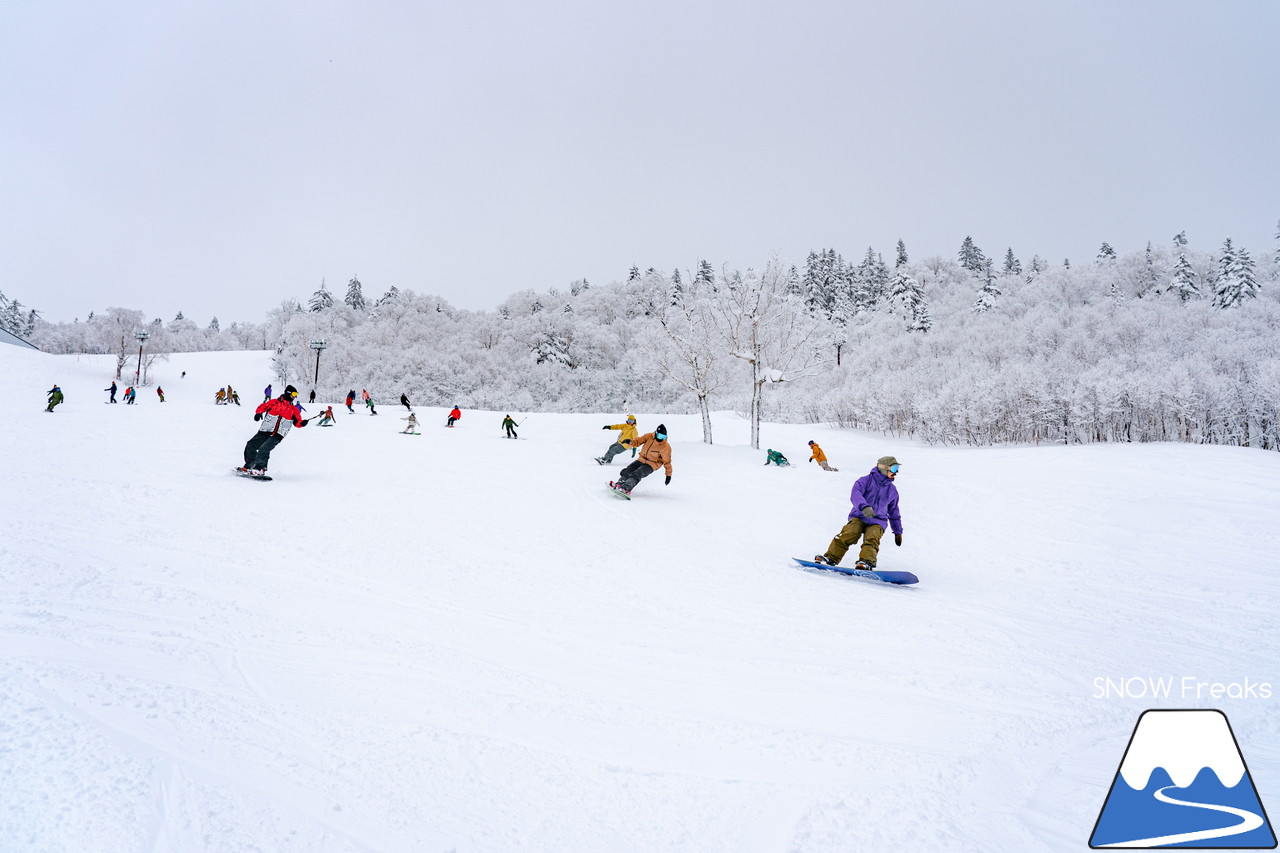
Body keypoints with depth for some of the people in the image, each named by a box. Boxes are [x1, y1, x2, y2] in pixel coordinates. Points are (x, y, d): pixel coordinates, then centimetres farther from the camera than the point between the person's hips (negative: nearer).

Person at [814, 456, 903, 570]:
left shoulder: (892, 490, 18)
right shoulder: (867, 480, 3)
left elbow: (894, 513, 29)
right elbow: (855, 494, -17)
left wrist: (898, 532, 30)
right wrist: (864, 506, -36)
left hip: (877, 522, 3)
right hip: (859, 517, -3)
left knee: (871, 540, -27)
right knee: (847, 535, -26)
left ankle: (866, 562, -45)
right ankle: (830, 558, -26)